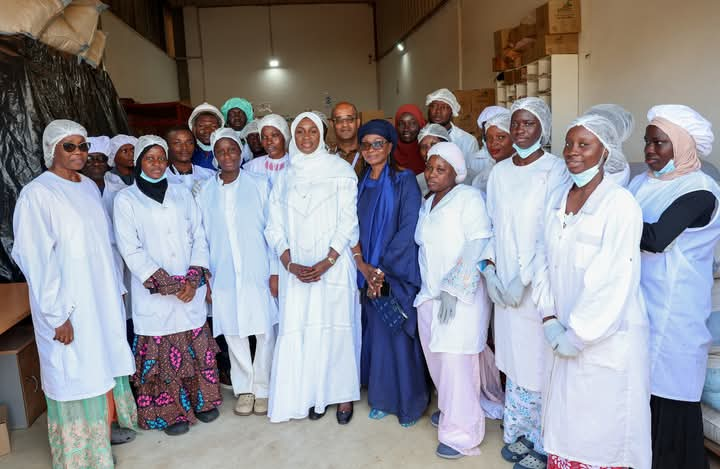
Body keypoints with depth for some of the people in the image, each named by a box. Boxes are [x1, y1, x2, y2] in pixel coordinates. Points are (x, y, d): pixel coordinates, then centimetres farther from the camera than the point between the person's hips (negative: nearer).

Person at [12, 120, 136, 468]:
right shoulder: (37, 194, -13)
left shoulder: (90, 187, 7)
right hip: (68, 307, -6)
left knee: (103, 365, 17)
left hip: (103, 299, 6)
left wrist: (117, 287, 12)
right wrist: (57, 315, -16)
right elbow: (36, 259, -15)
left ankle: (106, 423, 37)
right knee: (75, 376, 6)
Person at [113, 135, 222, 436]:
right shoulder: (126, 200, -1)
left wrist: (193, 278, -7)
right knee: (161, 352, 4)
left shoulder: (182, 194, 9)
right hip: (154, 293, -3)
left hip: (191, 289, 3)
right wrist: (167, 283, -12)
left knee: (198, 347, 9)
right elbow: (130, 250, -7)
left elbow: (198, 238, 6)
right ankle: (169, 412, 20)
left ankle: (201, 401, 27)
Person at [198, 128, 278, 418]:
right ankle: (244, 389, 26)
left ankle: (262, 388, 21)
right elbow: (203, 236, 9)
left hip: (258, 274, -2)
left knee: (265, 332, 3)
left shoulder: (260, 184, 0)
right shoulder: (206, 192, 6)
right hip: (224, 277, 2)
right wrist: (206, 277, 6)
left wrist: (275, 271, -5)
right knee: (234, 334, 9)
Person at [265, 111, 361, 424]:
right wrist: (290, 264, -8)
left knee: (337, 328, 1)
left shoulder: (339, 170, 2)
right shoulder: (285, 177, 11)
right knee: (300, 331, 2)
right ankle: (314, 396, 18)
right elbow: (274, 227, 7)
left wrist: (326, 263, -13)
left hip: (334, 266, -2)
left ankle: (343, 395, 18)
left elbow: (348, 221, -4)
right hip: (297, 270, 3)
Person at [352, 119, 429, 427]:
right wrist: (363, 266, -9)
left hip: (399, 273, -5)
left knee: (401, 337, 1)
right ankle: (382, 398, 27)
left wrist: (382, 268, -14)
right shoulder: (361, 185, 10)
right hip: (369, 274, 5)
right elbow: (353, 228, 6)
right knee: (377, 334, 12)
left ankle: (410, 402, 19)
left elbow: (408, 229, -13)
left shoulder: (404, 180, -6)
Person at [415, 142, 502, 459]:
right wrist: (429, 289, 12)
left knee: (457, 363, -4)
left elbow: (476, 247, -16)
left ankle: (462, 434, 9)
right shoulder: (427, 204, 15)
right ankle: (450, 409, 35)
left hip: (462, 298, -7)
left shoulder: (469, 198, -7)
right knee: (437, 359, 13)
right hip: (429, 296, 7)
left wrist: (453, 290, -19)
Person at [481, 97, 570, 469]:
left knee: (538, 364, 2)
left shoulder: (555, 170, -9)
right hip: (504, 284, 5)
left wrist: (525, 279, -15)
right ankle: (516, 433, 31)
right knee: (513, 359, 14)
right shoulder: (499, 171, 9)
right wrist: (489, 268, 1)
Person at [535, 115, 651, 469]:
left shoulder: (620, 204, -14)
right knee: (565, 420, 15)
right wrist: (550, 319, -1)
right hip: (566, 334, 5)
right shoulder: (557, 198, 6)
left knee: (604, 426, 8)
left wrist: (579, 334, -13)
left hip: (607, 338, -5)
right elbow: (545, 262, 7)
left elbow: (613, 281, -17)